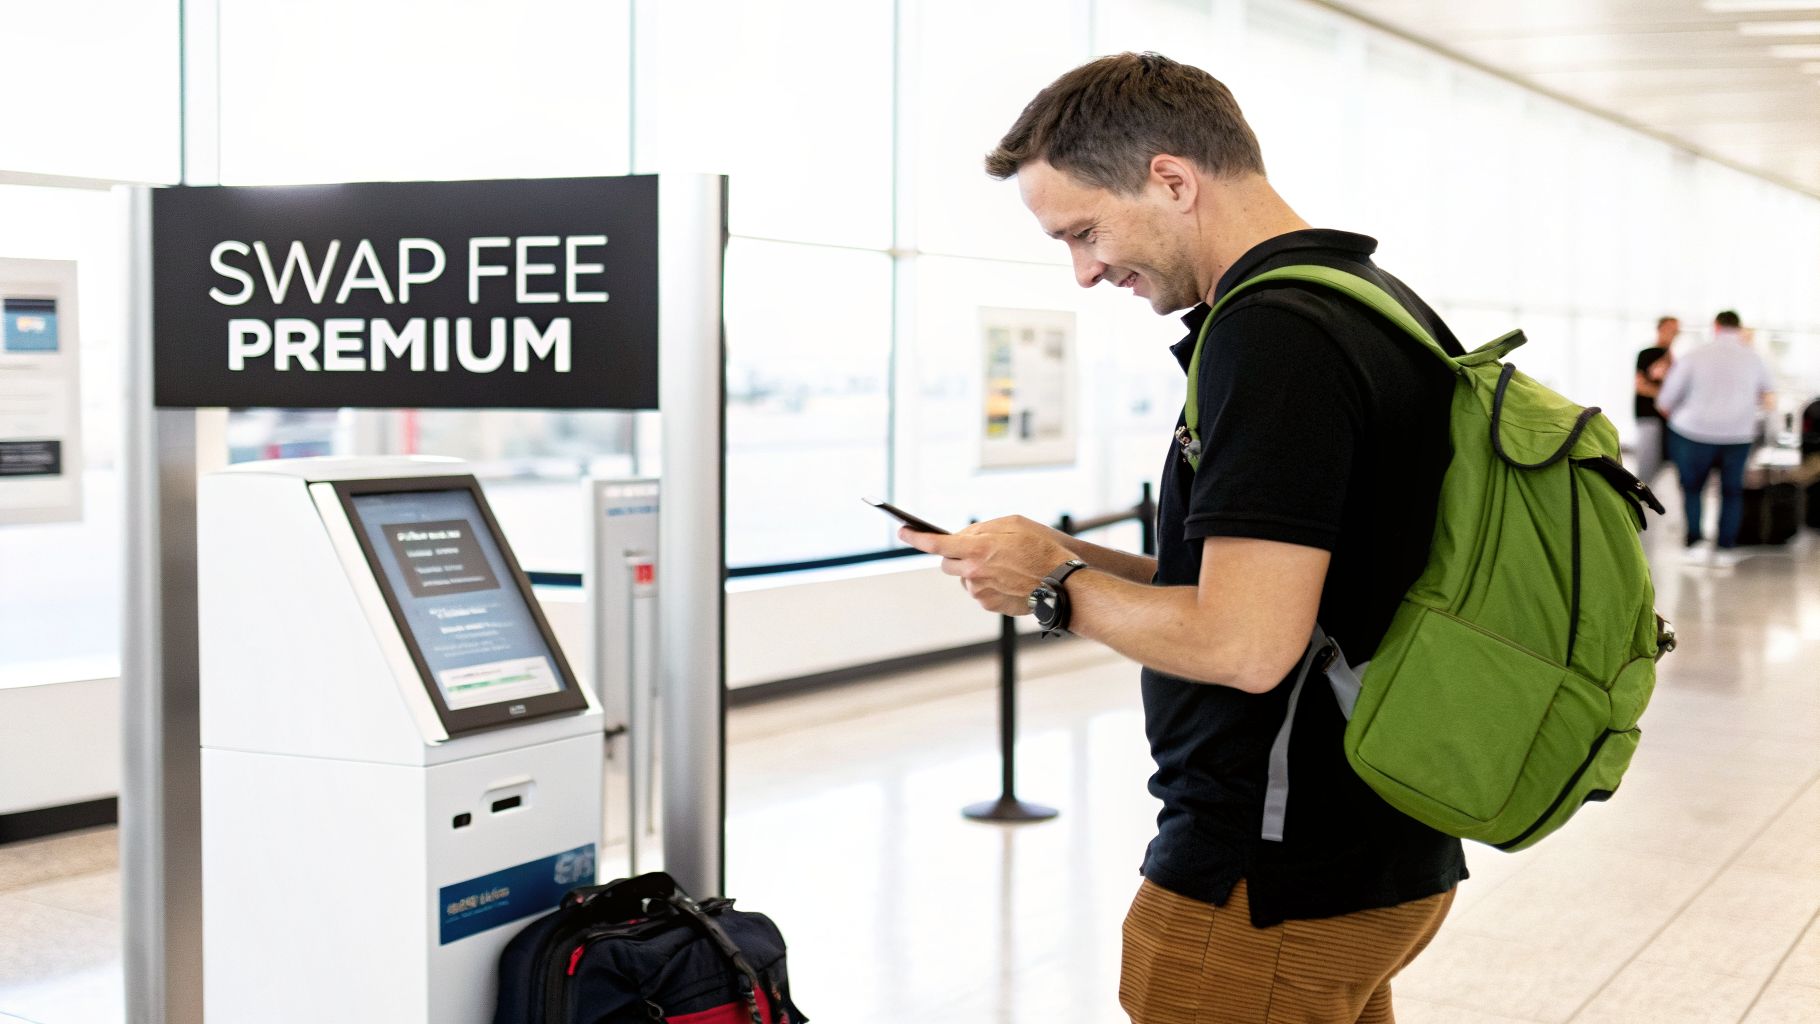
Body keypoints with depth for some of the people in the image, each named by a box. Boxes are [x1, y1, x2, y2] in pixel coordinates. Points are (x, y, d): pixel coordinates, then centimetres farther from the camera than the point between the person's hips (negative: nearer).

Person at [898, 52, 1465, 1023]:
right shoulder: (1374, 303, 11)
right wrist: (1079, 558, 9)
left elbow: (1245, 643, -27)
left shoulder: (1270, 333, -20)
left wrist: (1055, 586, -11)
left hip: (1273, 890, -10)